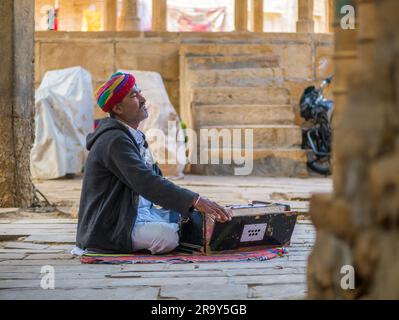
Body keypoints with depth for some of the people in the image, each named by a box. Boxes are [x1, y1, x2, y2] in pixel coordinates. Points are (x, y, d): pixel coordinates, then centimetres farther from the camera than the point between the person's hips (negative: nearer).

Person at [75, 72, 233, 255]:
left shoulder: (135, 137, 14)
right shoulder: (114, 140, -18)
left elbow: (156, 177, 13)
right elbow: (146, 182, -29)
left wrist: (195, 202, 0)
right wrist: (195, 200, -33)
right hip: (112, 225, -10)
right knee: (168, 237, -32)